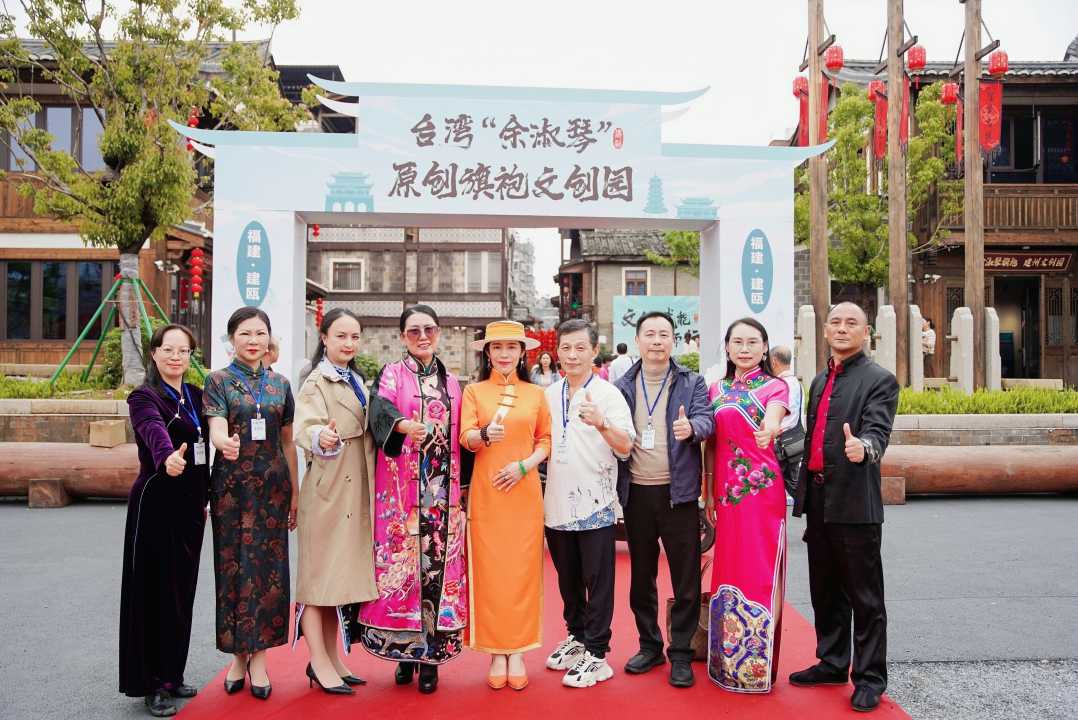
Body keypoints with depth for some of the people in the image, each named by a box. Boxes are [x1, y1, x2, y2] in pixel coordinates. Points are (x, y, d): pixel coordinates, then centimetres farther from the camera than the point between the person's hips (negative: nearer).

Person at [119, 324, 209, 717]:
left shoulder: (196, 395, 10)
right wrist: (168, 456, -53)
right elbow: (154, 429, -32)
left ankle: (172, 673, 26)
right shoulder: (145, 397, -10)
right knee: (154, 591, 1)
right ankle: (152, 683, 12)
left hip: (190, 505, 7)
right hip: (156, 504, -6)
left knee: (182, 590, 13)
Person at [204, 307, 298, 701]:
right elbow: (216, 430, -14)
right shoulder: (218, 381, 1)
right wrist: (226, 443, -38)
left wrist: (295, 493, 10)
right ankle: (238, 654, 17)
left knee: (269, 566, 2)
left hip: (273, 485, 2)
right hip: (231, 485, -2)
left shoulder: (280, 384, 9)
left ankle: (258, 656, 12)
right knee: (233, 565, 3)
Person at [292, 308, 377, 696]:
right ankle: (319, 662, 6)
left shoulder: (356, 381, 14)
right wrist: (319, 436, -47)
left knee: (343, 572, 12)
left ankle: (331, 658, 21)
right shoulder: (317, 382, -9)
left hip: (356, 490, 8)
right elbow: (305, 425, -28)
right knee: (321, 572, -2)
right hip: (328, 489, -8)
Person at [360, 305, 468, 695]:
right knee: (403, 559, -2)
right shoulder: (391, 375, 3)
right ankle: (404, 649, 11)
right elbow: (381, 408, -19)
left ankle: (430, 653, 10)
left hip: (442, 492, 3)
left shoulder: (451, 383, 15)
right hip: (401, 490, -3)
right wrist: (406, 424, -39)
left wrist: (460, 487, 6)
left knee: (438, 563, 1)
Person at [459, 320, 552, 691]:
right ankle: (496, 653, 11)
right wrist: (485, 434, -28)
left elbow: (546, 439, 7)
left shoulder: (536, 394, 9)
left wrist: (524, 465, -10)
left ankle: (517, 652, 13)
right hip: (486, 493, -1)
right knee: (489, 570, 1)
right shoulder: (473, 391, 6)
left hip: (524, 492, 1)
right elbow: (465, 437, -6)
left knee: (523, 570, 2)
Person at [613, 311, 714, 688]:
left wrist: (692, 427, -32)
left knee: (686, 578, 4)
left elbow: (706, 420, -12)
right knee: (641, 576, 13)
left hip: (677, 492, -2)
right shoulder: (622, 387, 7)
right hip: (636, 493, 2)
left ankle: (681, 653, 18)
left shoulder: (692, 383, 2)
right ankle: (649, 645, 29)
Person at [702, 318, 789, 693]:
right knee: (729, 570, 10)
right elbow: (711, 444, 12)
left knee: (760, 572, -1)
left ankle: (758, 664, 12)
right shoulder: (716, 390, 11)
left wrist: (769, 430, -47)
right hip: (725, 491, 4)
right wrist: (708, 493, 8)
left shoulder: (775, 387, -1)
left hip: (762, 490, -4)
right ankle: (728, 659, 23)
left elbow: (772, 420, -23)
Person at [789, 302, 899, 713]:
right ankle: (832, 663, 31)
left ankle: (870, 677, 17)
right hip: (818, 500, 7)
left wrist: (863, 446, -44)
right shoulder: (820, 380, 16)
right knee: (825, 591, 17)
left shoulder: (879, 380, -6)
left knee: (865, 595, 4)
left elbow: (878, 430, -21)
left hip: (854, 503, -7)